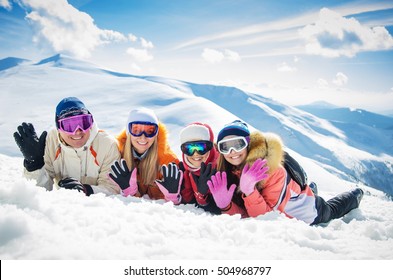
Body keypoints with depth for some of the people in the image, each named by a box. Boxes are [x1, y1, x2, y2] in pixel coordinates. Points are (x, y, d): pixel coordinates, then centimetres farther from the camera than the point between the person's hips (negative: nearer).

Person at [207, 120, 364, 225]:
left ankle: (355, 195, 55)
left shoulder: (272, 170, -40)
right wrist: (225, 204, -43)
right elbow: (243, 214, -23)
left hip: (306, 214, -3)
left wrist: (249, 190, -52)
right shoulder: (225, 173, -23)